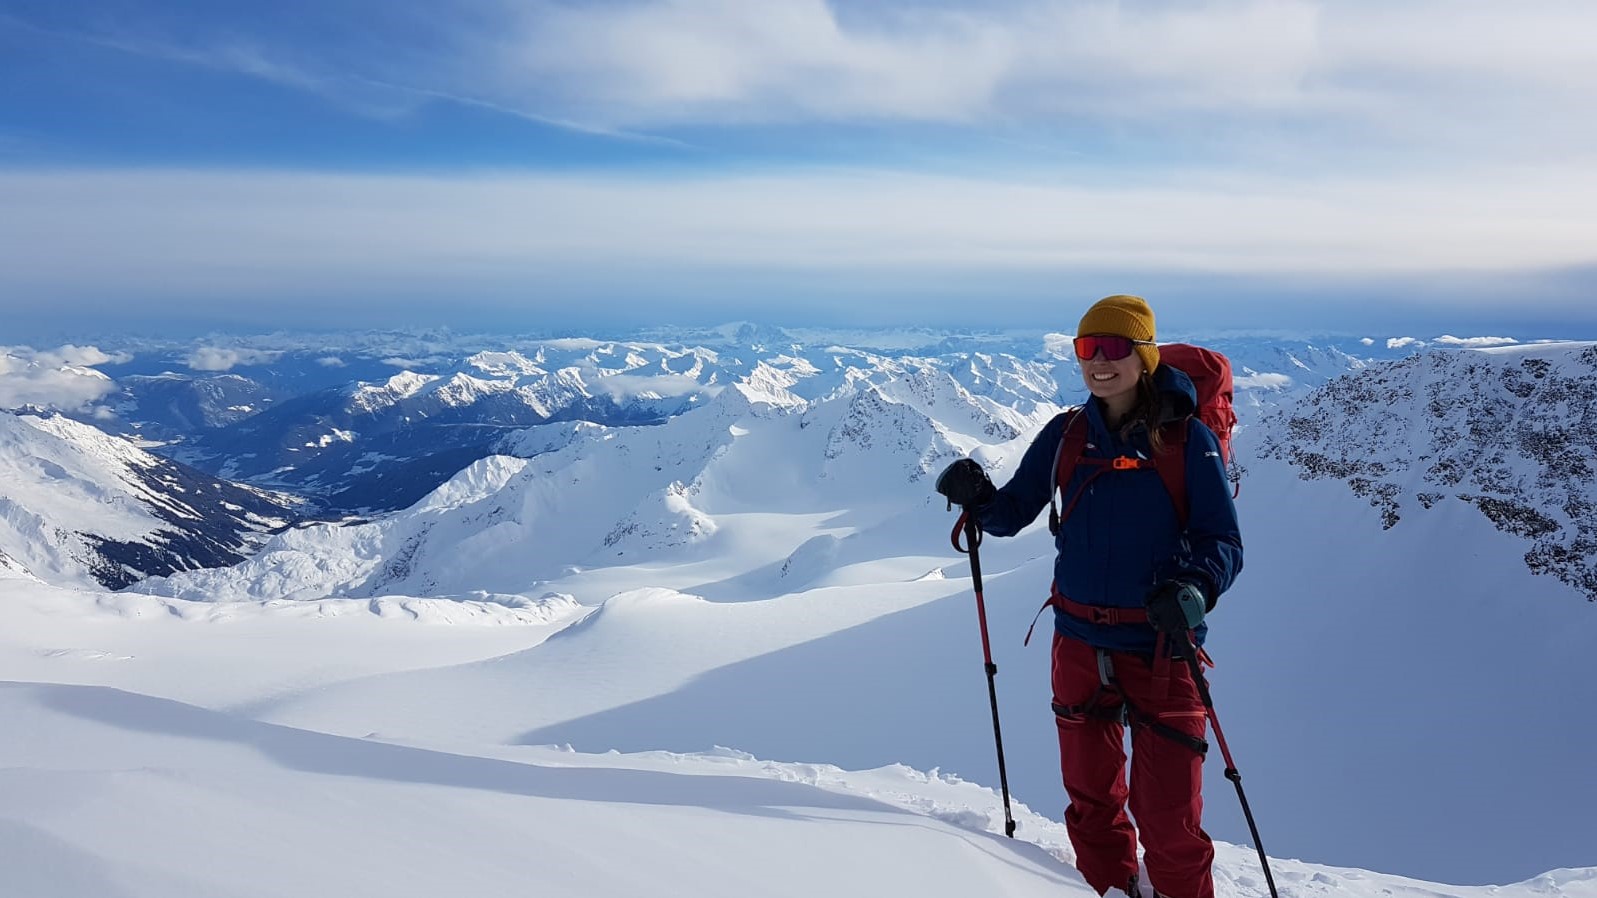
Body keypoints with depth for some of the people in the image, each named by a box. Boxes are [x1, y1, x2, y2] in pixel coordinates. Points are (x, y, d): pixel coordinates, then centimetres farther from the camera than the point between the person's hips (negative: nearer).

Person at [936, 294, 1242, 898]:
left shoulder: (1186, 439, -8)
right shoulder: (1066, 434, 2)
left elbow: (1223, 543, -8)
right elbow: (1013, 513, 8)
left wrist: (1194, 589, -28)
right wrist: (978, 498, -14)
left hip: (1159, 646, -3)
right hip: (1079, 641, 4)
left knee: (1168, 814, 0)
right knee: (1090, 794, 17)